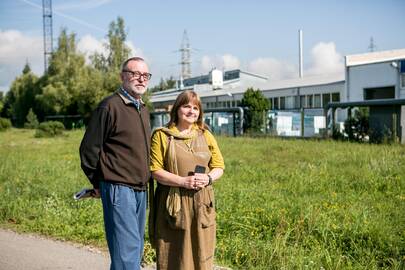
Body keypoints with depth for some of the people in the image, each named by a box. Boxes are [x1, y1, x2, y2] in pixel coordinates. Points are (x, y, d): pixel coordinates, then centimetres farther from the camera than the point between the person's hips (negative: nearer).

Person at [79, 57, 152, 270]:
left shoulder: (143, 109, 15)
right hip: (119, 188, -8)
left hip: (140, 189, 9)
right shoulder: (110, 106, -11)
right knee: (128, 248, -11)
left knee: (135, 249, 14)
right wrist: (98, 184, -2)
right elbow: (89, 149, -9)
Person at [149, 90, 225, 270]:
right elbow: (155, 170, -7)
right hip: (173, 204, -3)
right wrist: (183, 181, -18)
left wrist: (208, 178, -10)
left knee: (201, 254, 7)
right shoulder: (161, 135, 0)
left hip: (201, 204, 3)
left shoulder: (206, 135, 12)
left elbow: (219, 166, 12)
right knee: (174, 255, 1)